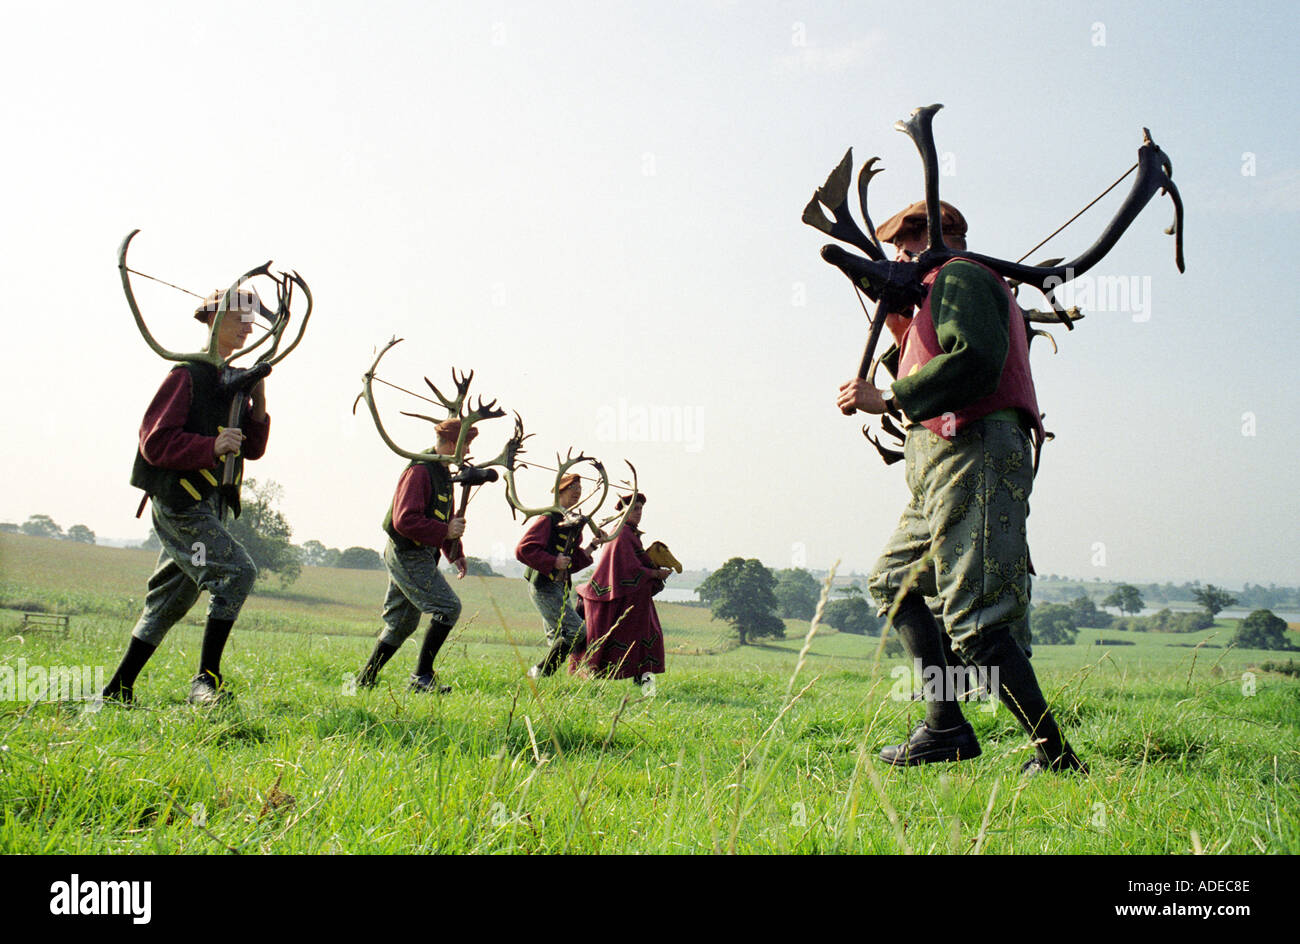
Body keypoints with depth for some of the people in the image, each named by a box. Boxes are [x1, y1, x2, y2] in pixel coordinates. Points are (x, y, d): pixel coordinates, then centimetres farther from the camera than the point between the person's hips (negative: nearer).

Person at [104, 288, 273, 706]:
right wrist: (211, 447, -26)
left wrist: (258, 404, 0)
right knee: (237, 571, -20)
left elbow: (252, 448, 15)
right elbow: (155, 441, -15)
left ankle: (118, 691, 21)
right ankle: (206, 680, -15)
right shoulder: (188, 375, -9)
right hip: (180, 500, -9)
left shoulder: (234, 380, 16)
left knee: (171, 600, 11)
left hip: (209, 504, 9)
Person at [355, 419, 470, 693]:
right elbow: (405, 520, -25)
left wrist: (456, 554, 14)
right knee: (448, 607, -13)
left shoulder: (443, 473, 15)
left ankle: (366, 679, 22)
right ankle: (422, 676, -7)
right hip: (408, 555, -10)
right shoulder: (419, 471, -17)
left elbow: (445, 518, 24)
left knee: (402, 622, 14)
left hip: (421, 556, 10)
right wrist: (445, 532, -23)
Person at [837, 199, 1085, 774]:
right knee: (892, 580, 17)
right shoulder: (942, 292, 29)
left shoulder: (957, 277, -4)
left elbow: (974, 362, -21)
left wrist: (886, 400, -17)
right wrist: (902, 331, 21)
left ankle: (1058, 759, -9)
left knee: (975, 622, -14)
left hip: (973, 456, -11)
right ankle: (945, 727, 14)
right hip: (947, 466, 11)